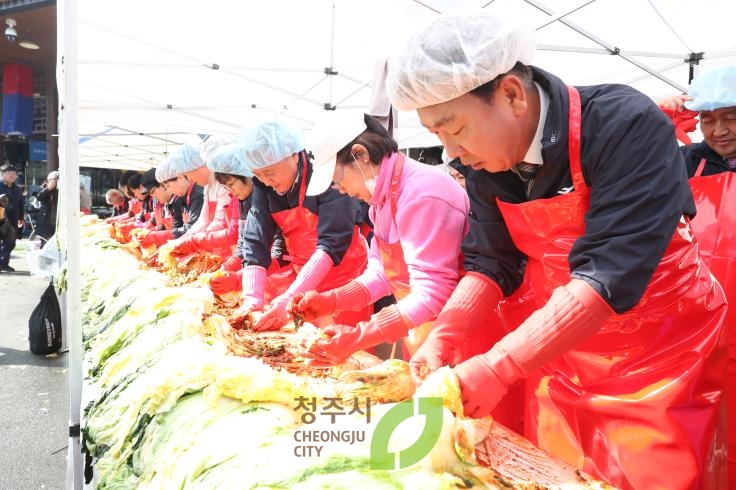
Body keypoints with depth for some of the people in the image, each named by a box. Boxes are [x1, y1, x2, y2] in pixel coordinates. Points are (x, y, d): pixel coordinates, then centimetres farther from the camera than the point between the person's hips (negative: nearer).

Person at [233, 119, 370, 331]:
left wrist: (289, 299, -34)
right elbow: (255, 243, -8)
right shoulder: (263, 187, -3)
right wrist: (252, 299, -21)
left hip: (346, 279, -5)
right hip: (307, 281, 5)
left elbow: (332, 244, -27)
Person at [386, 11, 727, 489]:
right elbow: (492, 262, -1)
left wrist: (499, 367, -33)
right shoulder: (484, 161, -5)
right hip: (561, 348, 5)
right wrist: (443, 337, -17)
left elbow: (610, 275, -30)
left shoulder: (627, 126, -24)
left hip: (660, 353, -5)